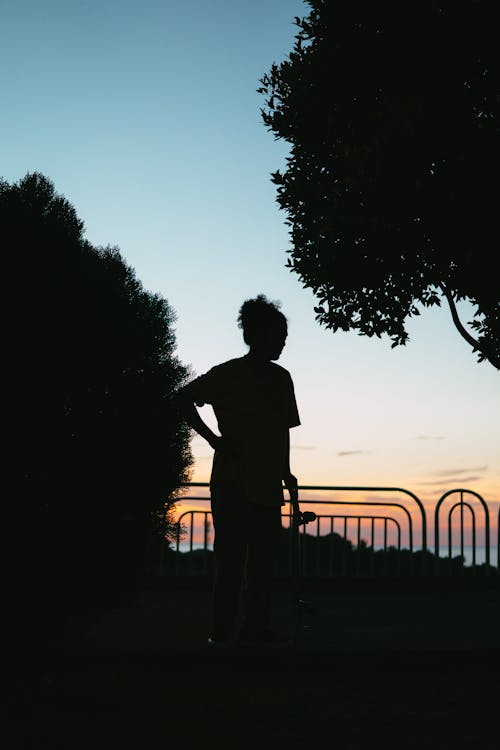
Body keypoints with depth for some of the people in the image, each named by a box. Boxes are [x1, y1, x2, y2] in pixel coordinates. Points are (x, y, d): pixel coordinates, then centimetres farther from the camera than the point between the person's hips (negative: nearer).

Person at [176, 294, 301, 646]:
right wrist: (215, 439, -7)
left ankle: (257, 625, 13)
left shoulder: (282, 379, 13)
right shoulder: (227, 374, -4)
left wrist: (286, 473, 15)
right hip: (232, 481, -5)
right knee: (232, 556, -7)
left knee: (264, 558, 5)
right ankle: (223, 629, 0)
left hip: (268, 484, 5)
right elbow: (186, 398, 0)